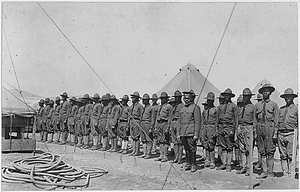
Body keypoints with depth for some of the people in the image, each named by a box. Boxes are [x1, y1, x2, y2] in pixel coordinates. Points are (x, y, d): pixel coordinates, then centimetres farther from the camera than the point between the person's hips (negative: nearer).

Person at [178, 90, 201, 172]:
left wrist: (196, 134, -14)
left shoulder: (195, 107, -4)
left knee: (192, 149, -3)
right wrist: (178, 134, 16)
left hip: (191, 132, -6)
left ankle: (193, 165, 5)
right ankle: (188, 163, 19)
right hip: (183, 133, 6)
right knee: (186, 149, 10)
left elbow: (198, 122, -9)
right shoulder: (182, 108, 16)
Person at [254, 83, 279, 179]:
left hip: (269, 128, -3)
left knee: (270, 151, -3)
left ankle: (270, 172, 3)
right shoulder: (257, 105, 14)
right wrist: (254, 132, 8)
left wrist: (275, 133, -7)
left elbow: (276, 120, 1)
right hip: (260, 129, 3)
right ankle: (264, 172, 12)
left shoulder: (274, 104, 5)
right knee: (262, 152, 6)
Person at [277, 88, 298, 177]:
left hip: (291, 134, -4)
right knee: (283, 155, 5)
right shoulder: (281, 109, 18)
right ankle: (285, 173, 11)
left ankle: (291, 173, 0)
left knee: (291, 155, -6)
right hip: (281, 134, 4)